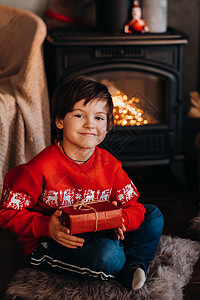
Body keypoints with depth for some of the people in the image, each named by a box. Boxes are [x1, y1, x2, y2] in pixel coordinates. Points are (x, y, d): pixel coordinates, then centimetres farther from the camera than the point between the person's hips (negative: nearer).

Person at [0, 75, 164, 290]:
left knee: (153, 215, 3)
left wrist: (120, 219, -23)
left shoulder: (109, 164, -2)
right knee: (107, 254, -34)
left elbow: (134, 206, 2)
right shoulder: (41, 168, -18)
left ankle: (132, 268, -10)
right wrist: (47, 227, -30)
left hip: (97, 235, 6)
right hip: (47, 245, -6)